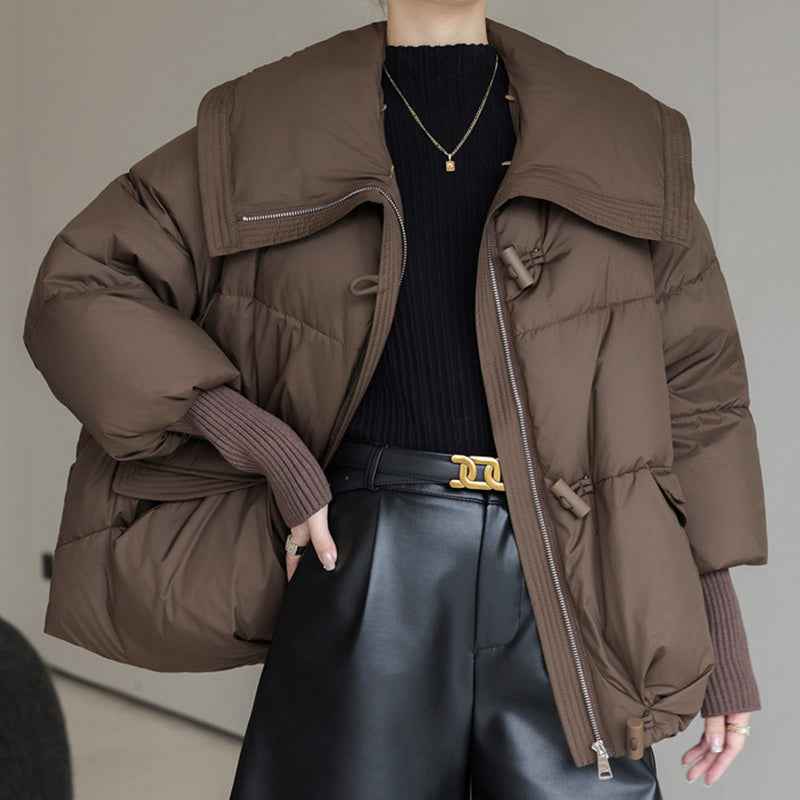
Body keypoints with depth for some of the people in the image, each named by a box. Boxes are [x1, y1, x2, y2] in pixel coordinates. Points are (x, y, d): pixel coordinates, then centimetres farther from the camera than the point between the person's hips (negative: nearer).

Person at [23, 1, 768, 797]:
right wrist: (250, 434, -7)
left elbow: (693, 381, 13)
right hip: (372, 564, -1)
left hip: (565, 582, 1)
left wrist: (719, 624, 7)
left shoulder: (630, 135, 12)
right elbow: (79, 292, 7)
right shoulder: (269, 128, 8)